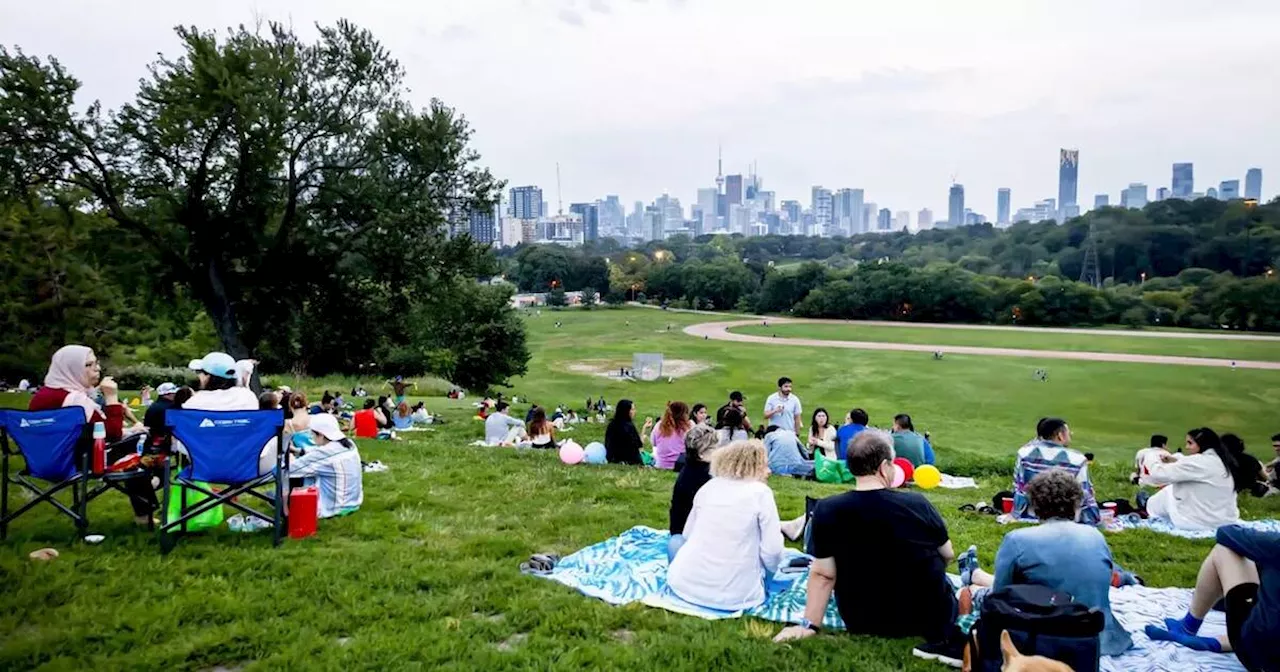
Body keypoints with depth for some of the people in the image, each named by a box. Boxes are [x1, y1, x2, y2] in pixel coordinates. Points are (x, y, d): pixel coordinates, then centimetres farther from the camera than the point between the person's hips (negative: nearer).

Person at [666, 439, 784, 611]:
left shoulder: (708, 486, 6)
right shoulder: (761, 492, -8)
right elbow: (772, 551, -11)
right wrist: (770, 570, 10)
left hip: (686, 583, 3)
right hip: (733, 595, -2)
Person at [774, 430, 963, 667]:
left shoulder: (827, 510, -19)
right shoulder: (917, 503, -15)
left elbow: (822, 574, -15)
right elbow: (948, 556, 2)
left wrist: (810, 624, -5)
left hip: (863, 624, 0)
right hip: (928, 617, 0)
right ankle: (943, 638, 16)